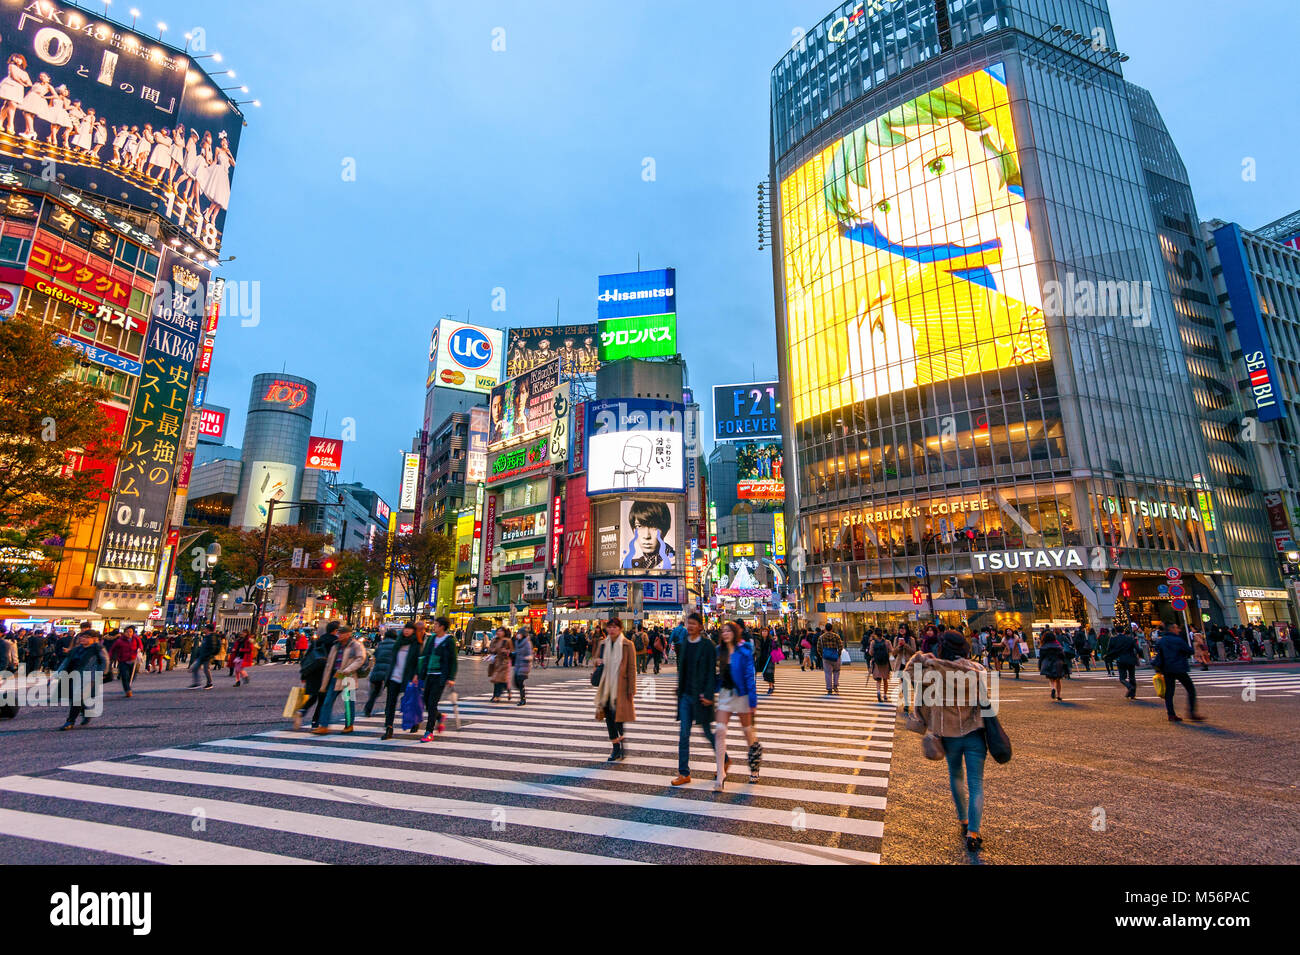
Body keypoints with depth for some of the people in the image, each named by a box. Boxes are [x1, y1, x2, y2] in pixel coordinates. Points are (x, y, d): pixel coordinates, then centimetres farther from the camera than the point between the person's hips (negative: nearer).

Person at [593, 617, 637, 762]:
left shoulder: (627, 645, -7)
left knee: (617, 716, -8)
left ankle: (622, 747, 8)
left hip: (620, 686, -5)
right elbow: (597, 659, 21)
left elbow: (632, 668, -7)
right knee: (609, 717, 8)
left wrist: (631, 689, -11)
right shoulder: (603, 644, 8)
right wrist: (598, 661, -4)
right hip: (606, 686, 5)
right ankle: (616, 748, 20)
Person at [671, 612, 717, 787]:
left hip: (700, 695, -5)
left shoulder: (708, 645, -10)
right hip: (685, 694, 5)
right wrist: (680, 690, 11)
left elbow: (711, 672, -12)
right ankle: (684, 773, 11)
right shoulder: (684, 644, 7)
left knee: (708, 732, 9)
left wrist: (708, 694, -16)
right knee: (683, 735, 4)